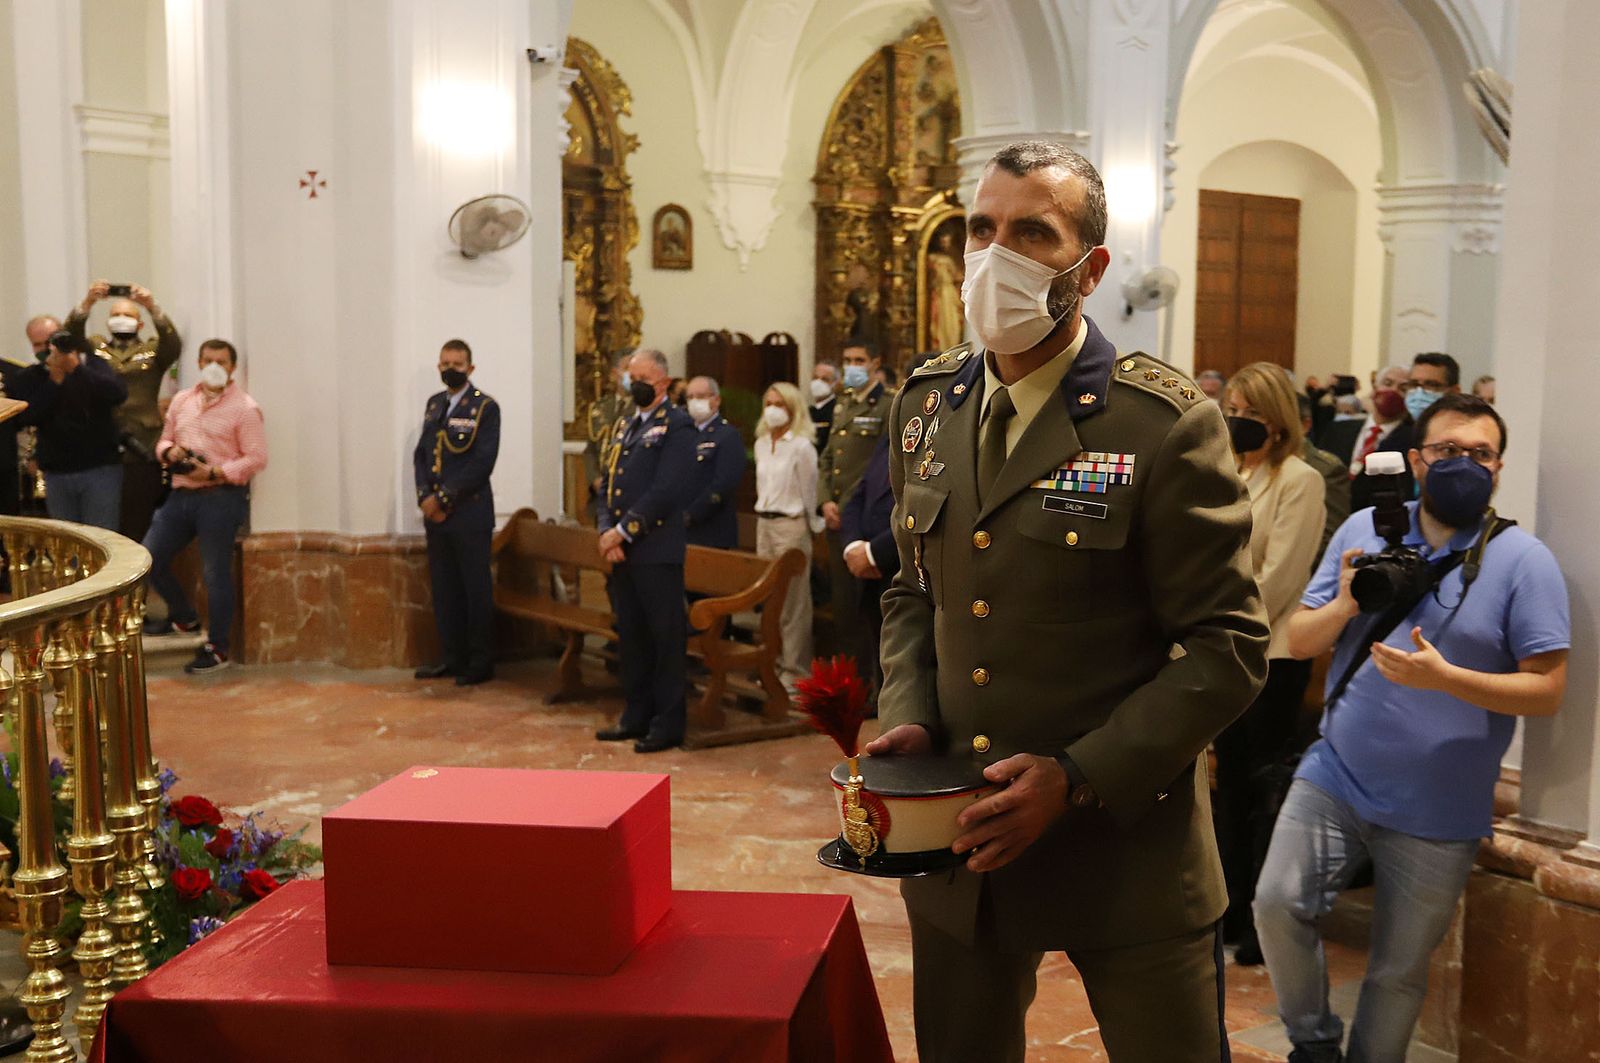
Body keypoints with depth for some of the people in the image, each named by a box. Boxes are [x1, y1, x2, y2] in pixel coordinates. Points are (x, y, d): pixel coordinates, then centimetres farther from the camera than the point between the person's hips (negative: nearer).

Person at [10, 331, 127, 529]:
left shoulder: (93, 366, -1)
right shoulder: (26, 379, 4)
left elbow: (119, 394, -20)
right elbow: (29, 417, -12)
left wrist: (77, 369, -27)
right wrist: (54, 381, -18)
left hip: (100, 468, -3)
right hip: (56, 474, 3)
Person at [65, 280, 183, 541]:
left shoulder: (153, 351, 10)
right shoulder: (94, 348, 14)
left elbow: (174, 345, -9)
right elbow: (70, 336, -4)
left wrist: (153, 308, -23)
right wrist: (87, 302, -20)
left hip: (142, 451, -1)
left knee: (138, 525, 1)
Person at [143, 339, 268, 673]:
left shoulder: (244, 408, -7)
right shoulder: (181, 400, 13)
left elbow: (257, 458, -12)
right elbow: (164, 440, 21)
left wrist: (214, 473, -20)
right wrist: (169, 451, -3)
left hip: (220, 498, -7)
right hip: (181, 494, 7)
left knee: (215, 574, -2)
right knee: (148, 558, 9)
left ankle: (217, 648, 9)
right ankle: (184, 617, 33)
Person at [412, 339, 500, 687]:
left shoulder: (485, 407, -5)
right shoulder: (434, 404, 15)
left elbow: (482, 462, -14)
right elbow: (420, 454, 12)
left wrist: (444, 497, -14)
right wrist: (425, 496, -4)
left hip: (470, 514, -6)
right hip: (435, 514, 6)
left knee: (476, 590, 0)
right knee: (443, 589, 10)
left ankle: (481, 663, 8)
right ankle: (451, 657, 19)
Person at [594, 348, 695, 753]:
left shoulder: (676, 426, -6)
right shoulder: (623, 426, 18)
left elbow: (666, 490, -15)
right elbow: (608, 483, 15)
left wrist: (624, 531, -14)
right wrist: (607, 531, -2)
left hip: (657, 550, -8)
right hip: (622, 551, 8)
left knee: (665, 638, -1)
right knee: (631, 636, 13)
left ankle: (668, 724, 5)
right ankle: (636, 716, 22)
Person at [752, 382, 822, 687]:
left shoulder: (801, 445, -9)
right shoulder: (761, 444, 13)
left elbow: (808, 492, -6)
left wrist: (811, 525, -1)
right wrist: (764, 517, 17)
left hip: (791, 525, -7)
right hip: (764, 523, 7)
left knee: (793, 601, -5)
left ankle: (795, 670, 1)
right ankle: (775, 663, 18)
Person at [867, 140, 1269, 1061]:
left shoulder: (1166, 425, -14)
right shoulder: (926, 405, 5)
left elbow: (1229, 646, -13)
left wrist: (1079, 776, -20)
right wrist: (908, 719, -3)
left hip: (1127, 853, -4)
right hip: (958, 846, 5)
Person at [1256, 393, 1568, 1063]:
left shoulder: (1523, 560, -7)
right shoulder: (1364, 529, 3)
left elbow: (1547, 690, -10)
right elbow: (1298, 642, 4)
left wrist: (1443, 678, -24)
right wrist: (1345, 606, -17)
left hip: (1437, 813, -2)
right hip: (1335, 779, 2)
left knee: (1398, 974, 9)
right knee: (1277, 903, -9)